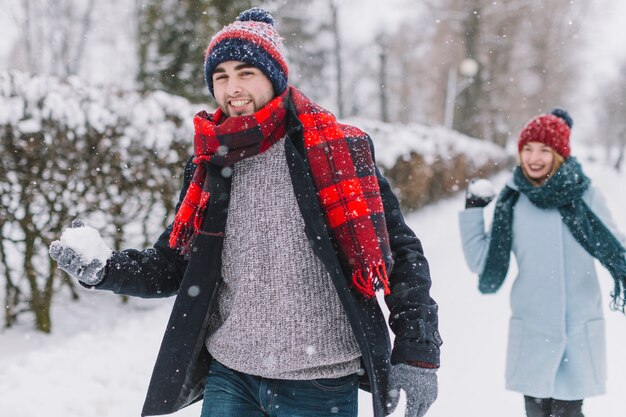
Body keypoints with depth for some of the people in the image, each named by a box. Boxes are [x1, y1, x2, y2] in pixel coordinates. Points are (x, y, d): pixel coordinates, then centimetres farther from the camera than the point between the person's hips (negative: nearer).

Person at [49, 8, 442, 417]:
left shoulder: (337, 151, -6)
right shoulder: (210, 167, 7)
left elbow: (402, 253, -2)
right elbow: (173, 267, 13)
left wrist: (416, 355, -6)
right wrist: (102, 267, -4)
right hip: (230, 377, 4)